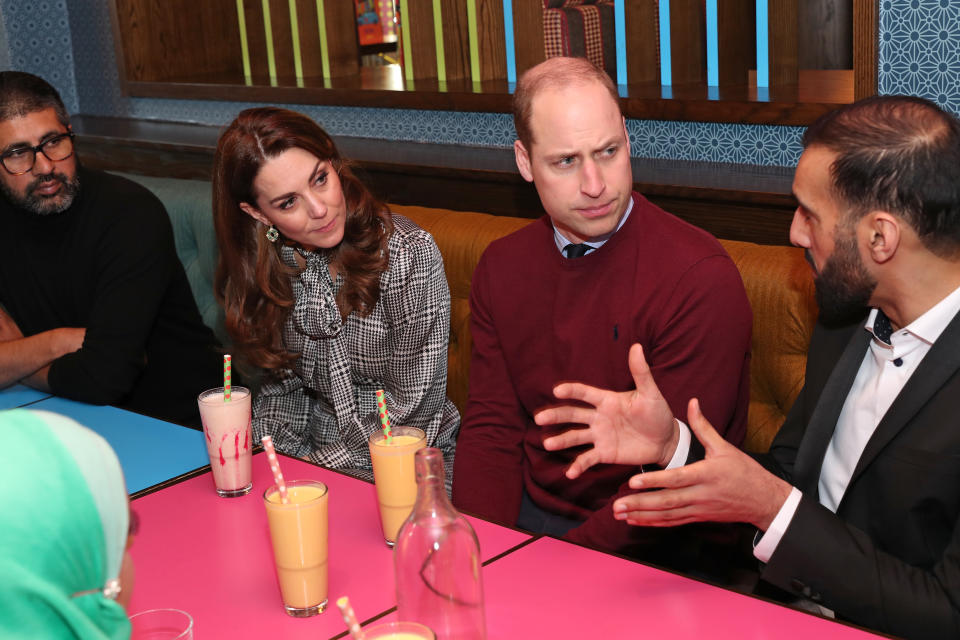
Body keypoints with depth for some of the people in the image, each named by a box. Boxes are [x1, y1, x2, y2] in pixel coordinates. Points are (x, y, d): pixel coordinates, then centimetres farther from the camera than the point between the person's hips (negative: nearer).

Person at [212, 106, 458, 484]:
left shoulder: (410, 255, -17)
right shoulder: (267, 267, -1)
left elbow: (411, 410, -15)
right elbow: (282, 382, 10)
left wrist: (313, 467, -15)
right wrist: (276, 455, -7)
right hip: (311, 450, 4)